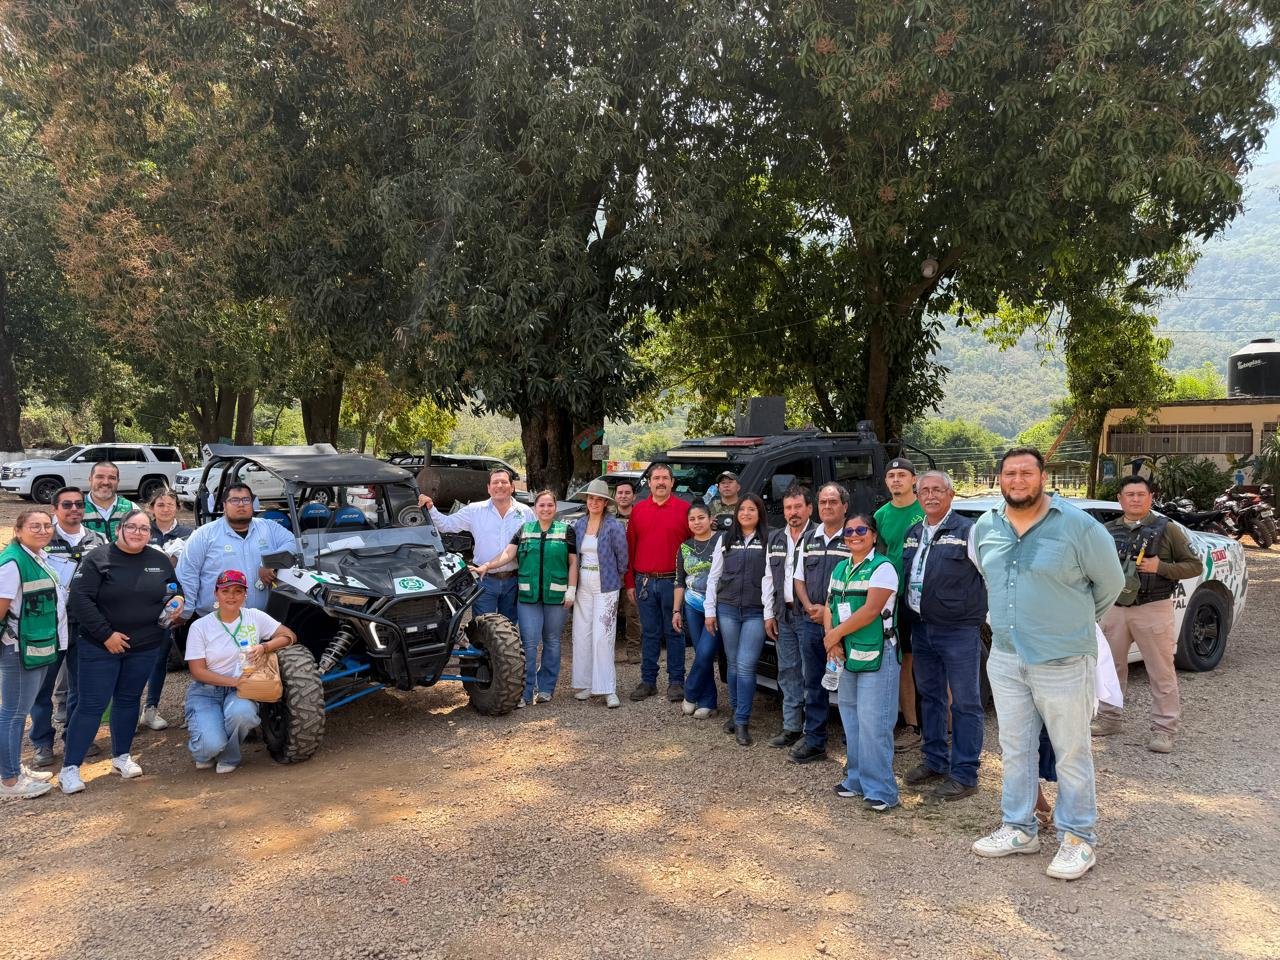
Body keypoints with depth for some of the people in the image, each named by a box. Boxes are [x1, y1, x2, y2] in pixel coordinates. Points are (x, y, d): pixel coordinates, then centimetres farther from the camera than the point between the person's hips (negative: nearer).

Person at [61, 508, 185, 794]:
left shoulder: (159, 560, 5)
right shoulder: (98, 560, -8)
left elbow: (175, 587, 20)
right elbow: (79, 599, -13)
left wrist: (177, 599, -5)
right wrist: (106, 635, -17)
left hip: (145, 647, 4)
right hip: (101, 647, -4)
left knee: (129, 700, 15)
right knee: (91, 704, -3)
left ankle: (121, 757, 28)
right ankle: (69, 768, 6)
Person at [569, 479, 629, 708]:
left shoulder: (613, 526, -8)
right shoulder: (578, 525, 7)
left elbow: (622, 556, -2)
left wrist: (616, 578, 7)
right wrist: (573, 582, 13)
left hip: (606, 587, -5)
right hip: (583, 586, 5)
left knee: (602, 636, -8)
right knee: (581, 635, 5)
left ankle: (608, 689, -4)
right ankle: (585, 684, 16)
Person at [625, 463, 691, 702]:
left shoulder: (684, 509, 0)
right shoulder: (638, 510, 8)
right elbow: (630, 548, 9)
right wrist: (630, 583, 6)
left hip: (673, 581, -2)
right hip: (644, 581, 2)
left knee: (674, 632, 5)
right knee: (649, 633, 10)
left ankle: (676, 682, 15)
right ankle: (648, 680, 19)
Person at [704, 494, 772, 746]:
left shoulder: (768, 541, 1)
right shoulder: (725, 540, 11)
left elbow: (769, 578, -4)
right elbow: (714, 576, 10)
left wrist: (769, 614, -9)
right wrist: (710, 611, 5)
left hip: (755, 613, -3)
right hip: (727, 610, 3)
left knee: (746, 666, -7)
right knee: (733, 664, 11)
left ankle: (742, 722, -1)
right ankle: (736, 713, 24)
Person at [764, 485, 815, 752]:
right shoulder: (775, 539, 13)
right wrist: (770, 615, 13)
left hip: (809, 615, -7)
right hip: (784, 616, 7)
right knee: (787, 672, 13)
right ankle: (791, 727, 24)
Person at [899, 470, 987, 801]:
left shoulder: (968, 531, -9)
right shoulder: (912, 534, 12)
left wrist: (986, 617, -12)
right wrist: (905, 618, 16)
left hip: (958, 631, -7)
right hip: (921, 628, 7)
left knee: (965, 702, 1)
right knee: (930, 697, 16)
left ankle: (964, 774, 9)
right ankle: (935, 762, 30)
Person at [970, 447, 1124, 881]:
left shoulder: (1078, 525, -11)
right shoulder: (984, 528, 4)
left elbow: (1111, 582, 0)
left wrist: (1074, 621, 10)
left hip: (1062, 661, -5)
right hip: (1005, 657, 5)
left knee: (1072, 752, 6)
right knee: (1015, 749, 14)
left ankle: (1077, 838, 20)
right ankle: (1019, 828, 28)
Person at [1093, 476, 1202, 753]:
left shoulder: (1167, 529, -1)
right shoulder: (1109, 531, 9)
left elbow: (1195, 565, 0)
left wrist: (1160, 567, -14)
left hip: (1153, 609, -4)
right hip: (1115, 608, 4)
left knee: (1161, 672, 0)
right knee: (1112, 666, 12)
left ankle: (1164, 729, 7)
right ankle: (1110, 718, 25)